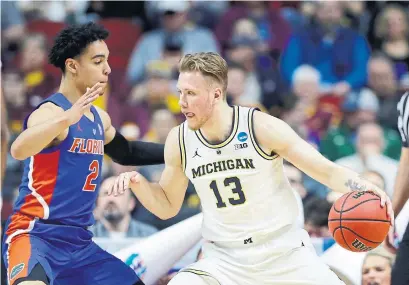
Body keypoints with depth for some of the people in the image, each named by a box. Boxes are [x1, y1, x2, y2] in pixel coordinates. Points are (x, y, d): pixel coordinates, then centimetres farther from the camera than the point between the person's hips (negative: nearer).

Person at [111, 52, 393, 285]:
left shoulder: (262, 127, -16)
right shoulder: (179, 141, -5)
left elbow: (327, 170, -14)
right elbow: (168, 206, 10)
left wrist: (364, 189, -33)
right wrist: (138, 183, -10)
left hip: (284, 253, -2)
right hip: (224, 260, 2)